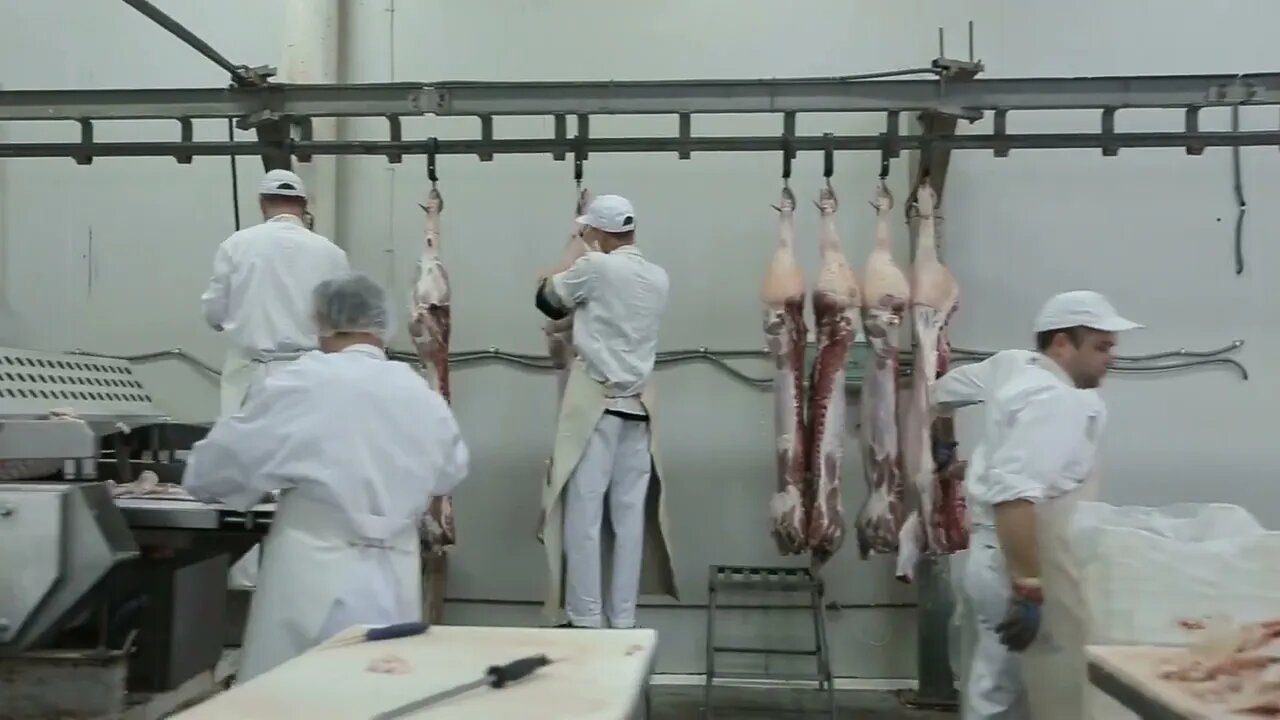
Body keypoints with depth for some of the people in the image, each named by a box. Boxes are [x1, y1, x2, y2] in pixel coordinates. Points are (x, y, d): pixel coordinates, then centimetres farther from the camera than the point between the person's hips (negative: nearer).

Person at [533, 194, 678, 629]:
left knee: (583, 515, 0)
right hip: (638, 406, 6)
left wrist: (552, 277, 27)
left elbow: (548, 299, 7)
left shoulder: (596, 268, -8)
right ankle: (623, 618, 13)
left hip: (595, 403, -5)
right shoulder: (658, 278, 9)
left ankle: (585, 618, 3)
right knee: (630, 516, 7)